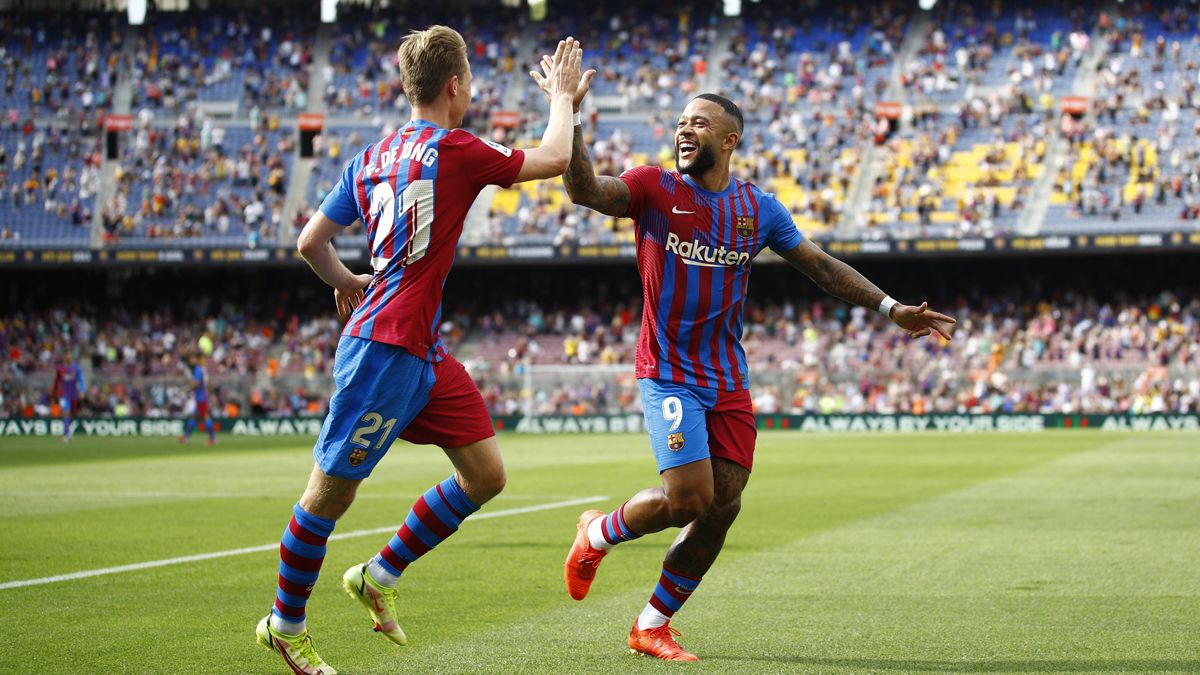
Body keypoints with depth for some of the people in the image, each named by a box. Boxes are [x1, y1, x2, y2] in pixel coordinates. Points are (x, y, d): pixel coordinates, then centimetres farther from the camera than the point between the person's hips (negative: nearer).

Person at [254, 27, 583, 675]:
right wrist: (562, 95, 14)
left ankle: (379, 575, 21)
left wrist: (346, 283, 31)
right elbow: (553, 159, -1)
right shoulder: (454, 151, -12)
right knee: (331, 490, 3)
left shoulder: (371, 157, 12)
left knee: (485, 475, 9)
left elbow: (310, 242, 14)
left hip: (425, 353, 9)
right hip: (386, 347, -9)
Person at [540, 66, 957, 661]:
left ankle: (652, 625, 17)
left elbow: (821, 266, 14)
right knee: (689, 498, -16)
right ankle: (597, 534, 15)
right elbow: (585, 191, -22)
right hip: (668, 374, -5)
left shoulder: (758, 208, 6)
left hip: (729, 381, 5)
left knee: (722, 507, 1)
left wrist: (891, 309, 9)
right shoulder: (654, 189, -5)